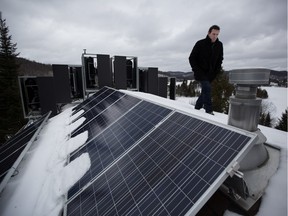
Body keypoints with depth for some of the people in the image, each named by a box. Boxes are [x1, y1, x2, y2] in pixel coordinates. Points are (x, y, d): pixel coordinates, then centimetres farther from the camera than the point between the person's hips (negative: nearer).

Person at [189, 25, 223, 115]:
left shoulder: (219, 45, 3)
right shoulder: (200, 44, -9)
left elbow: (220, 59, 13)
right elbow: (191, 58, -6)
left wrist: (216, 71, 0)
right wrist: (197, 71, -13)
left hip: (210, 74, 5)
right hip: (201, 73, -5)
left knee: (205, 91, 7)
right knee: (207, 88, -20)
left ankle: (197, 108, 23)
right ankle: (209, 111, -14)